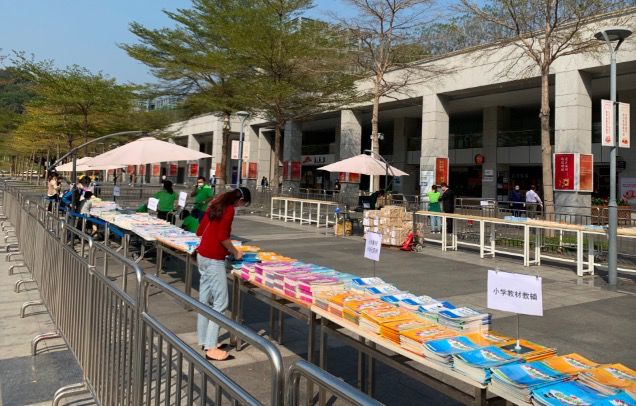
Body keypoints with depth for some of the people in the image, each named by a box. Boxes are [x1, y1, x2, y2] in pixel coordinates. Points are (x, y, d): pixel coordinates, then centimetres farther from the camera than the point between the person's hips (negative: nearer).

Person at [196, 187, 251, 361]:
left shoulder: (216, 205, 13)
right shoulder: (229, 209, -13)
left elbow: (200, 230, 18)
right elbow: (223, 237, -19)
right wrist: (235, 252, -5)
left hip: (203, 255, 9)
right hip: (214, 259, -9)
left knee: (204, 299, 14)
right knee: (220, 302, -5)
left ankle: (204, 340, 22)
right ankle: (211, 348, -3)